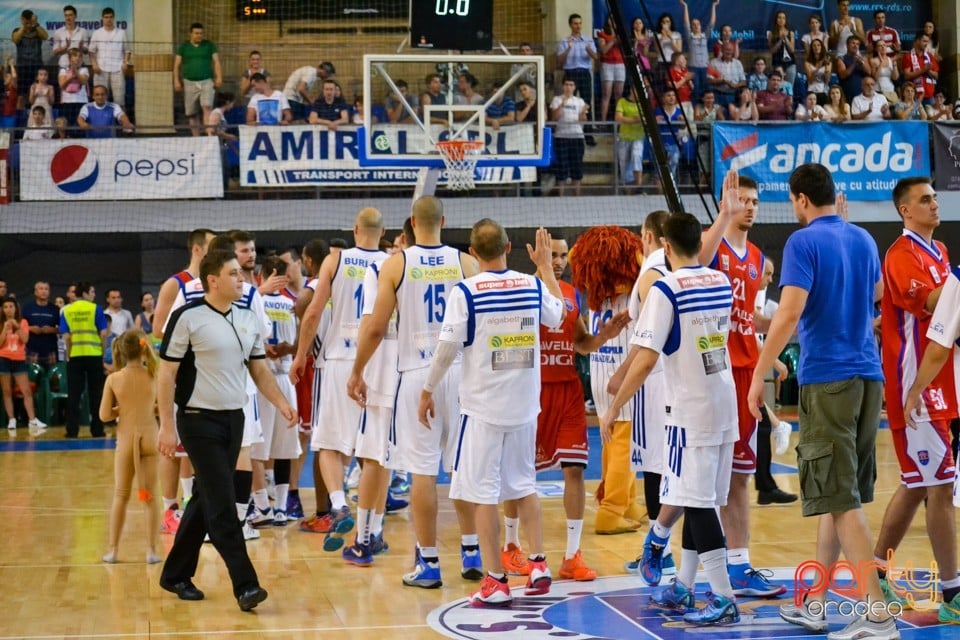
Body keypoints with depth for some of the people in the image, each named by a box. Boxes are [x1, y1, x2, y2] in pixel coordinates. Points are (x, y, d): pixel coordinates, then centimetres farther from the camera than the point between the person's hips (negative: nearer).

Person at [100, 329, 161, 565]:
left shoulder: (113, 379, -6)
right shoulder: (154, 377, -6)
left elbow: (104, 415, -5)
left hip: (125, 440, 0)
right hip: (149, 438, 0)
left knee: (120, 495, 11)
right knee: (149, 497, 6)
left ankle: (113, 549, 12)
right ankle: (151, 550, 4)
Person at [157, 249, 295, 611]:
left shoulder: (249, 320, 9)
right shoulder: (188, 318, -10)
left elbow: (259, 369, 16)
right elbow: (166, 373, -9)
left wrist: (281, 403, 1)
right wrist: (166, 425, -13)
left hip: (234, 418, 7)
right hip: (200, 420, -7)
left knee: (205, 500, 13)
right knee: (222, 504, -10)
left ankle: (176, 575, 25)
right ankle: (245, 585, -11)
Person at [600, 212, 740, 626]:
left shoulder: (665, 289, -13)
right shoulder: (721, 282, 7)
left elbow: (645, 360, -18)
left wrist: (613, 409, -11)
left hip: (691, 409, -8)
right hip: (725, 404, 8)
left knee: (698, 501, -5)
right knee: (697, 498, 14)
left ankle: (723, 598, -6)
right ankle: (683, 588, 23)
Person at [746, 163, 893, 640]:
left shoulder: (804, 242, -10)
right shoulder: (862, 239, 11)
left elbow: (789, 313, -20)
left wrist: (759, 375, -15)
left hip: (827, 379, -7)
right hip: (868, 376, 7)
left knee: (840, 499, -6)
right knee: (839, 494, 14)